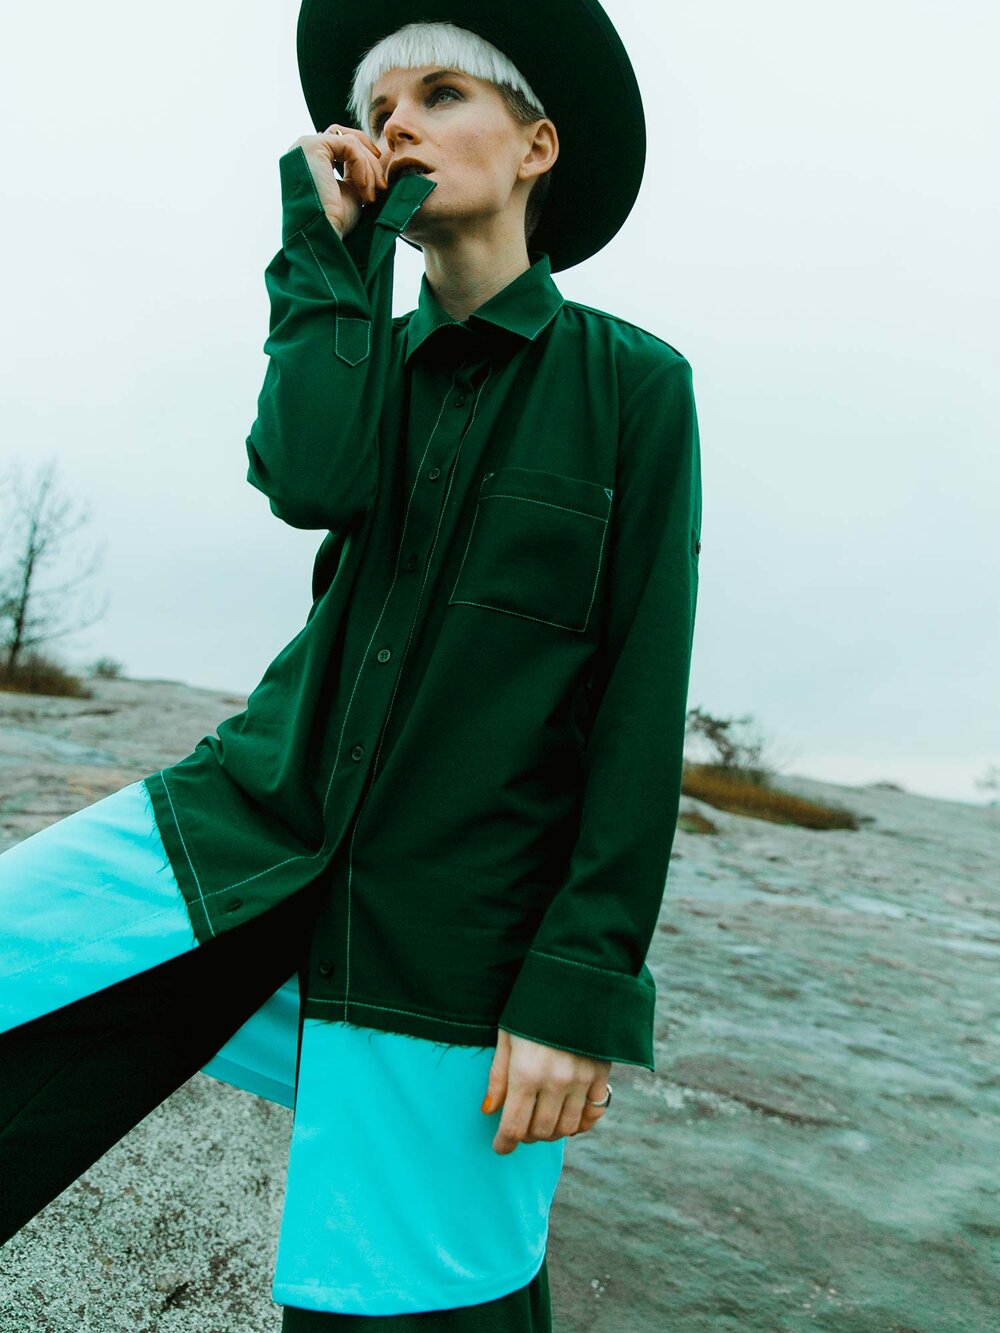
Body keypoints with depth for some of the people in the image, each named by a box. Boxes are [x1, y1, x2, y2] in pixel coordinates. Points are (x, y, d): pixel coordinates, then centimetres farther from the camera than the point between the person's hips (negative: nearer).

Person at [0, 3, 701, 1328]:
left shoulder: (632, 381, -3)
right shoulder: (377, 350, 11)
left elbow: (642, 699, -8)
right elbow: (314, 480, -14)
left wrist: (583, 984, -12)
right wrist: (330, 243, -2)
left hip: (456, 909, -3)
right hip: (266, 812, 4)